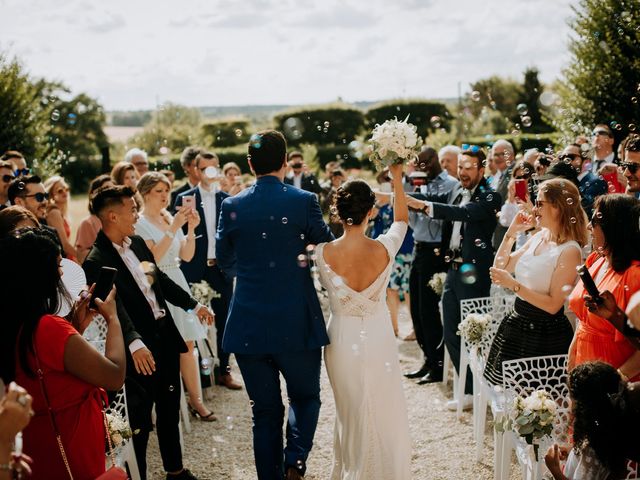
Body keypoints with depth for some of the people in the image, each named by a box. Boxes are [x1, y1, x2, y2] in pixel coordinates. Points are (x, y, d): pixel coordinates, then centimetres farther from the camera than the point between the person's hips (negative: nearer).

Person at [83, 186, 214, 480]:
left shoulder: (137, 243, 6)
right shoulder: (96, 261, -19)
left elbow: (161, 280, 19)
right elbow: (114, 307, -32)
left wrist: (193, 305, 23)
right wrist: (134, 343, -44)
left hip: (165, 337, 8)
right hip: (140, 349, -8)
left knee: (170, 410, 21)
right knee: (139, 420, 3)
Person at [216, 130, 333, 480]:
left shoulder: (232, 206, -2)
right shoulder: (304, 201, -8)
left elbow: (224, 262, 10)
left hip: (248, 328, 2)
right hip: (297, 324, -1)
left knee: (265, 410, 14)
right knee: (305, 397, 19)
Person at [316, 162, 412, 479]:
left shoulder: (322, 253, -17)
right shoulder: (384, 249, -17)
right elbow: (402, 219, 5)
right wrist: (397, 179, 12)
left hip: (342, 343, 1)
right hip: (377, 341, -1)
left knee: (351, 414, 20)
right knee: (383, 415, 16)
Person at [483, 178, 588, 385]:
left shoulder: (570, 251, -18)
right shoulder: (538, 238, 6)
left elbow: (553, 305, -20)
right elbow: (501, 267, 13)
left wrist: (513, 285, -24)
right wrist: (512, 231, 4)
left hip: (545, 334, -7)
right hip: (517, 323, 8)